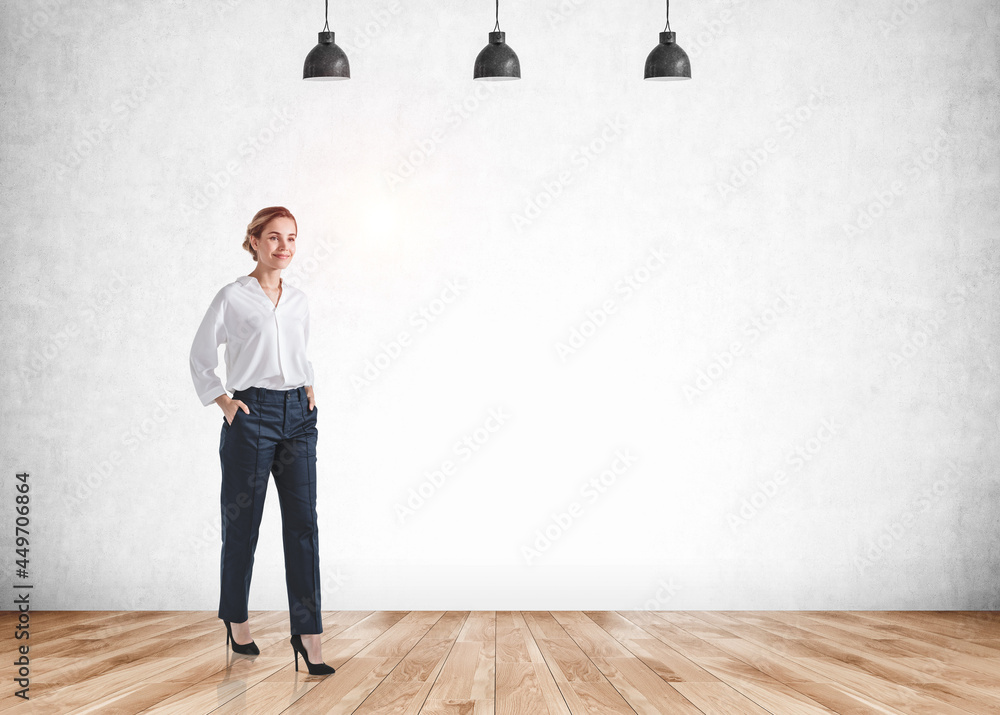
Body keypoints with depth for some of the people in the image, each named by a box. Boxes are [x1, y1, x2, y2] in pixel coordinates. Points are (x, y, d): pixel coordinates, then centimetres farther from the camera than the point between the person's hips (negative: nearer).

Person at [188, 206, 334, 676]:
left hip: (298, 415, 4)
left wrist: (309, 387, 12)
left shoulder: (298, 300, 12)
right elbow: (201, 357, 5)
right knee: (243, 523, 5)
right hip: (252, 414, -4)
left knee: (303, 522, -3)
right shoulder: (232, 298, -2)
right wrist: (223, 402, -4)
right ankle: (236, 619, 25)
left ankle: (307, 632, -3)